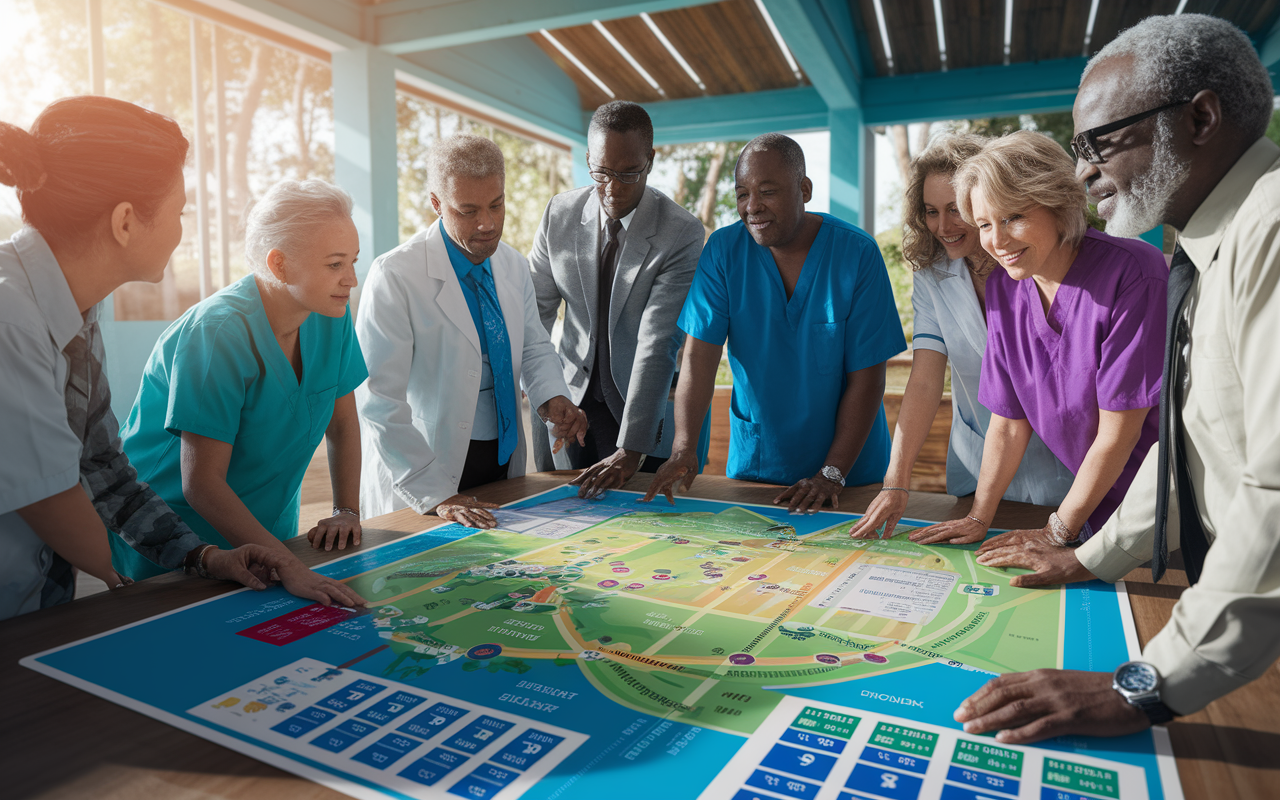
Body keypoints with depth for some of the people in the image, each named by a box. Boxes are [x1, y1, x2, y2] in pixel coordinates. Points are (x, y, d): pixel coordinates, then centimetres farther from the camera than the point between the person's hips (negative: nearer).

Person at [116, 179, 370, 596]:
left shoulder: (331, 317, -8)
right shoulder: (218, 333, -27)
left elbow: (342, 424, 4)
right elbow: (201, 484, -28)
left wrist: (346, 512, -9)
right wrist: (291, 568, -36)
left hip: (266, 531, 6)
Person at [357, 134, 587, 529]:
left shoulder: (513, 266, 3)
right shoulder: (395, 277, -17)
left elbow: (535, 346, 15)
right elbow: (378, 400, -19)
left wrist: (552, 399, -7)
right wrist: (435, 494, -22)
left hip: (505, 463, 6)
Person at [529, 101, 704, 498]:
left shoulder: (682, 233, -18)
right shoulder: (560, 213, -4)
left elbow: (657, 344, -24)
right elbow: (534, 308, 5)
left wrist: (631, 449, -27)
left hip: (642, 403, -3)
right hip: (569, 398, 3)